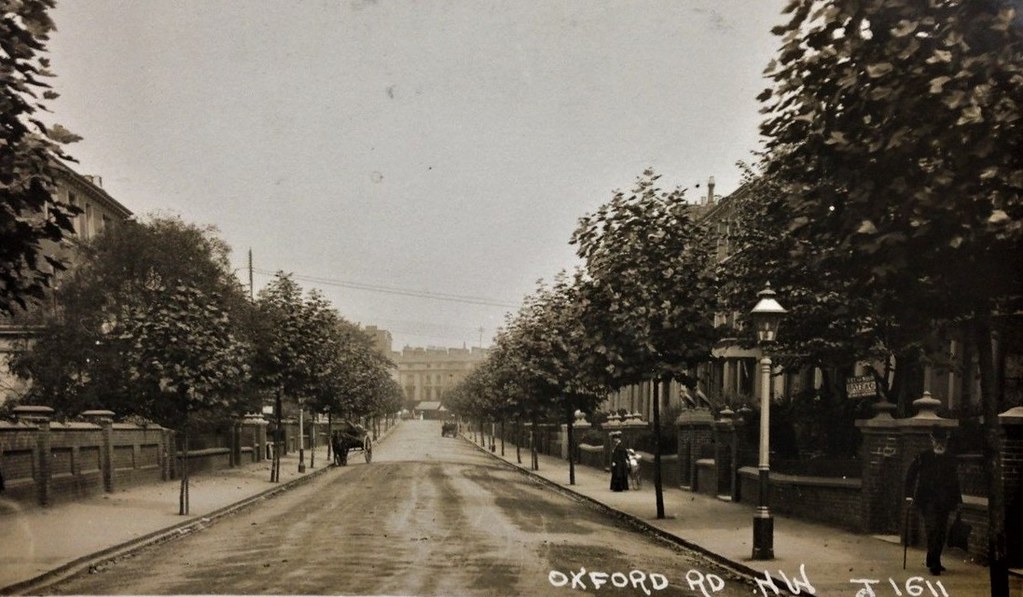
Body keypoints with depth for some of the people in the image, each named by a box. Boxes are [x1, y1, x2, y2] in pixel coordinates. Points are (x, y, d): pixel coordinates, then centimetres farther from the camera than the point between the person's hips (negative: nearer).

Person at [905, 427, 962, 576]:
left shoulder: (950, 460, 10)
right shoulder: (922, 457, 1)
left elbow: (955, 481, 15)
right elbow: (910, 475, 3)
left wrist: (957, 500, 12)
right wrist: (909, 494, -3)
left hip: (943, 502, 3)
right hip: (927, 500, -3)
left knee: (941, 531, 5)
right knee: (932, 529, -13)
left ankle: (934, 562, 17)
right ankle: (933, 563, -9)